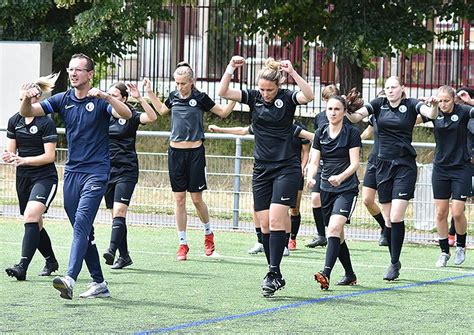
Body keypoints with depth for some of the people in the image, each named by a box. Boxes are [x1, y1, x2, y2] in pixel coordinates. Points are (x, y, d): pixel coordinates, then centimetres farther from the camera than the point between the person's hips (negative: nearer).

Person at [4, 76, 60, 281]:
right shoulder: (14, 121, 6)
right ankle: (51, 261, 33)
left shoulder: (46, 123, -11)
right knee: (34, 224, 13)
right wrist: (9, 157, -13)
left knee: (31, 216, -24)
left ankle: (23, 267, -31)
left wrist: (23, 160, -23)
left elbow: (49, 156, -14)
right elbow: (11, 151, 11)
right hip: (23, 178, 7)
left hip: (44, 177, -7)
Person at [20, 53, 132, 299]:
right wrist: (27, 98, -20)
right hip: (72, 172, 6)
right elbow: (27, 113, 3)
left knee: (81, 222, -20)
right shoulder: (63, 100, 8)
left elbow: (127, 115, -21)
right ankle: (99, 283, 16)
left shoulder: (99, 101, -5)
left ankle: (70, 278, -32)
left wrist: (106, 97, -36)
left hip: (96, 171, -6)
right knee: (83, 231, 8)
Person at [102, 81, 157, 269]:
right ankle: (124, 256, 11)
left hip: (126, 171, -5)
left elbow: (152, 117, -22)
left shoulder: (131, 116, -3)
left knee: (119, 211, -18)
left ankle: (112, 250, -28)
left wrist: (139, 98, -30)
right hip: (107, 170, 5)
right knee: (115, 214, 6)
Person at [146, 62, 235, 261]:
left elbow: (223, 112, 5)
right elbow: (161, 110, 28)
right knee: (179, 198, 3)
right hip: (175, 151, 4)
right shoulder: (174, 97, 6)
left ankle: (208, 233, 26)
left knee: (196, 198, 0)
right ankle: (183, 244, 8)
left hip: (195, 152, -4)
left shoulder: (200, 98, -6)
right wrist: (149, 93, 23)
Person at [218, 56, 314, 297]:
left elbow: (308, 96, -26)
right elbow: (223, 92, -6)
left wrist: (292, 73, -32)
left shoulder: (287, 98, -6)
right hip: (261, 169, 4)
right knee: (264, 224, 2)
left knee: (276, 220, -15)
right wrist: (231, 68, -17)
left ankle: (273, 273, -15)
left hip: (286, 168, -4)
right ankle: (276, 276, 10)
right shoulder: (254, 97, 3)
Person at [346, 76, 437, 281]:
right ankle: (394, 261, 18)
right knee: (387, 219, 6)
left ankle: (394, 263, -6)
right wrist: (348, 110, -30)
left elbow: (430, 114, -20)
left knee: (396, 217, -12)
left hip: (405, 166, -4)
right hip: (383, 165, 4)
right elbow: (356, 116, -8)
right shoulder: (379, 104, 5)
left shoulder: (411, 105, -3)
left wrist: (434, 106, -42)